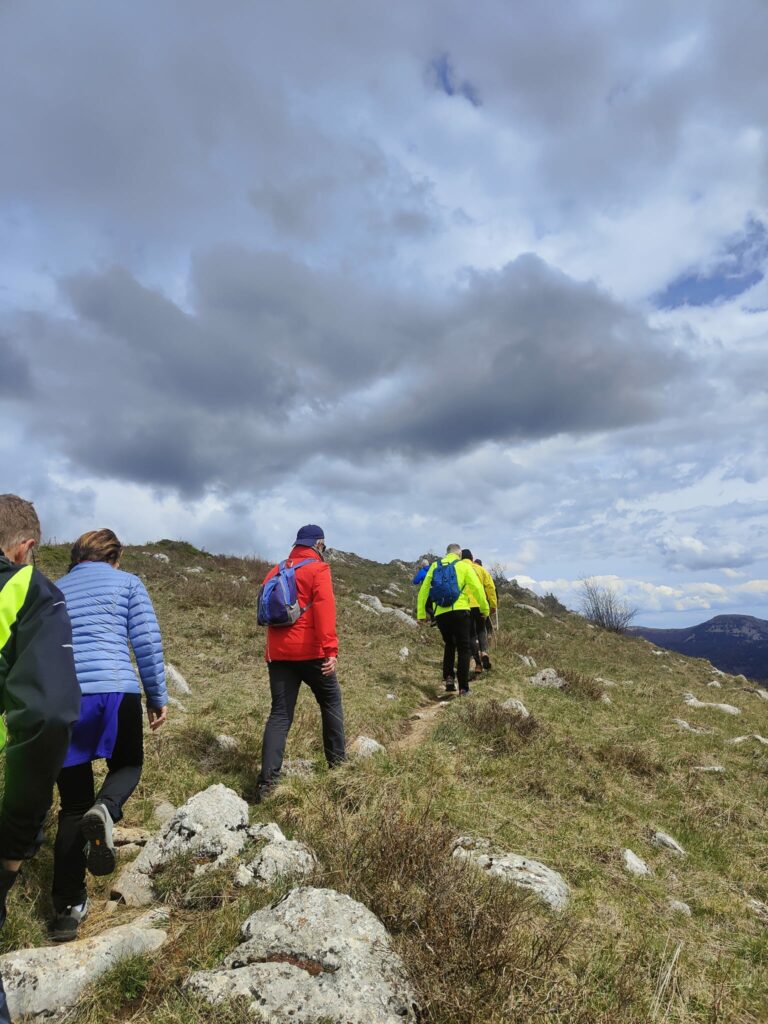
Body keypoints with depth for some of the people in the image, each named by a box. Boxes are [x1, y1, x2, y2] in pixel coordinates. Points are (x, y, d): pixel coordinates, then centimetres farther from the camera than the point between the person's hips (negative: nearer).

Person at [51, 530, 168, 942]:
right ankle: (104, 811, -10)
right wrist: (157, 697, 7)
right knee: (128, 765, 23)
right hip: (115, 691, -3)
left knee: (73, 805, 16)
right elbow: (147, 642, 0)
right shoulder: (127, 583, 9)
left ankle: (67, 906, 14)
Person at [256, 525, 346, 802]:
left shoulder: (275, 571, 15)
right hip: (310, 652, -5)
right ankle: (337, 760, 24)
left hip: (277, 653, 5)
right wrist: (330, 650, -22)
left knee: (279, 713, 6)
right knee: (331, 701, 16)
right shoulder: (318, 569, -5)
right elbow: (324, 611, -18)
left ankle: (267, 780, -1)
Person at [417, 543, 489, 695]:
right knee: (463, 648, 7)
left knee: (449, 645, 24)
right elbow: (477, 588, -3)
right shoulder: (464, 566, 6)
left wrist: (421, 614, 14)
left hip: (440, 613, 3)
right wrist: (485, 609, 7)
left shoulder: (435, 566, 15)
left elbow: (423, 590, 12)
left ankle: (448, 677, 11)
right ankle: (463, 687, 2)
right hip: (459, 611, -3)